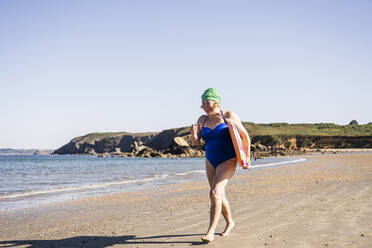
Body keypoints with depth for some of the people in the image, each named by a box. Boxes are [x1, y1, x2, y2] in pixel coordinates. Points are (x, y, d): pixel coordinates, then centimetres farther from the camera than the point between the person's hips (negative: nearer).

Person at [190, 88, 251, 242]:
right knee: (219, 195, 14)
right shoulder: (202, 120, 6)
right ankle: (229, 222, 36)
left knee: (215, 193, -19)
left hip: (227, 160, -6)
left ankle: (211, 232, -19)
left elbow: (244, 135, -1)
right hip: (211, 161, 6)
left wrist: (247, 157, -2)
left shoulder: (228, 116, -7)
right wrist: (194, 134, -18)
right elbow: (196, 143, 5)